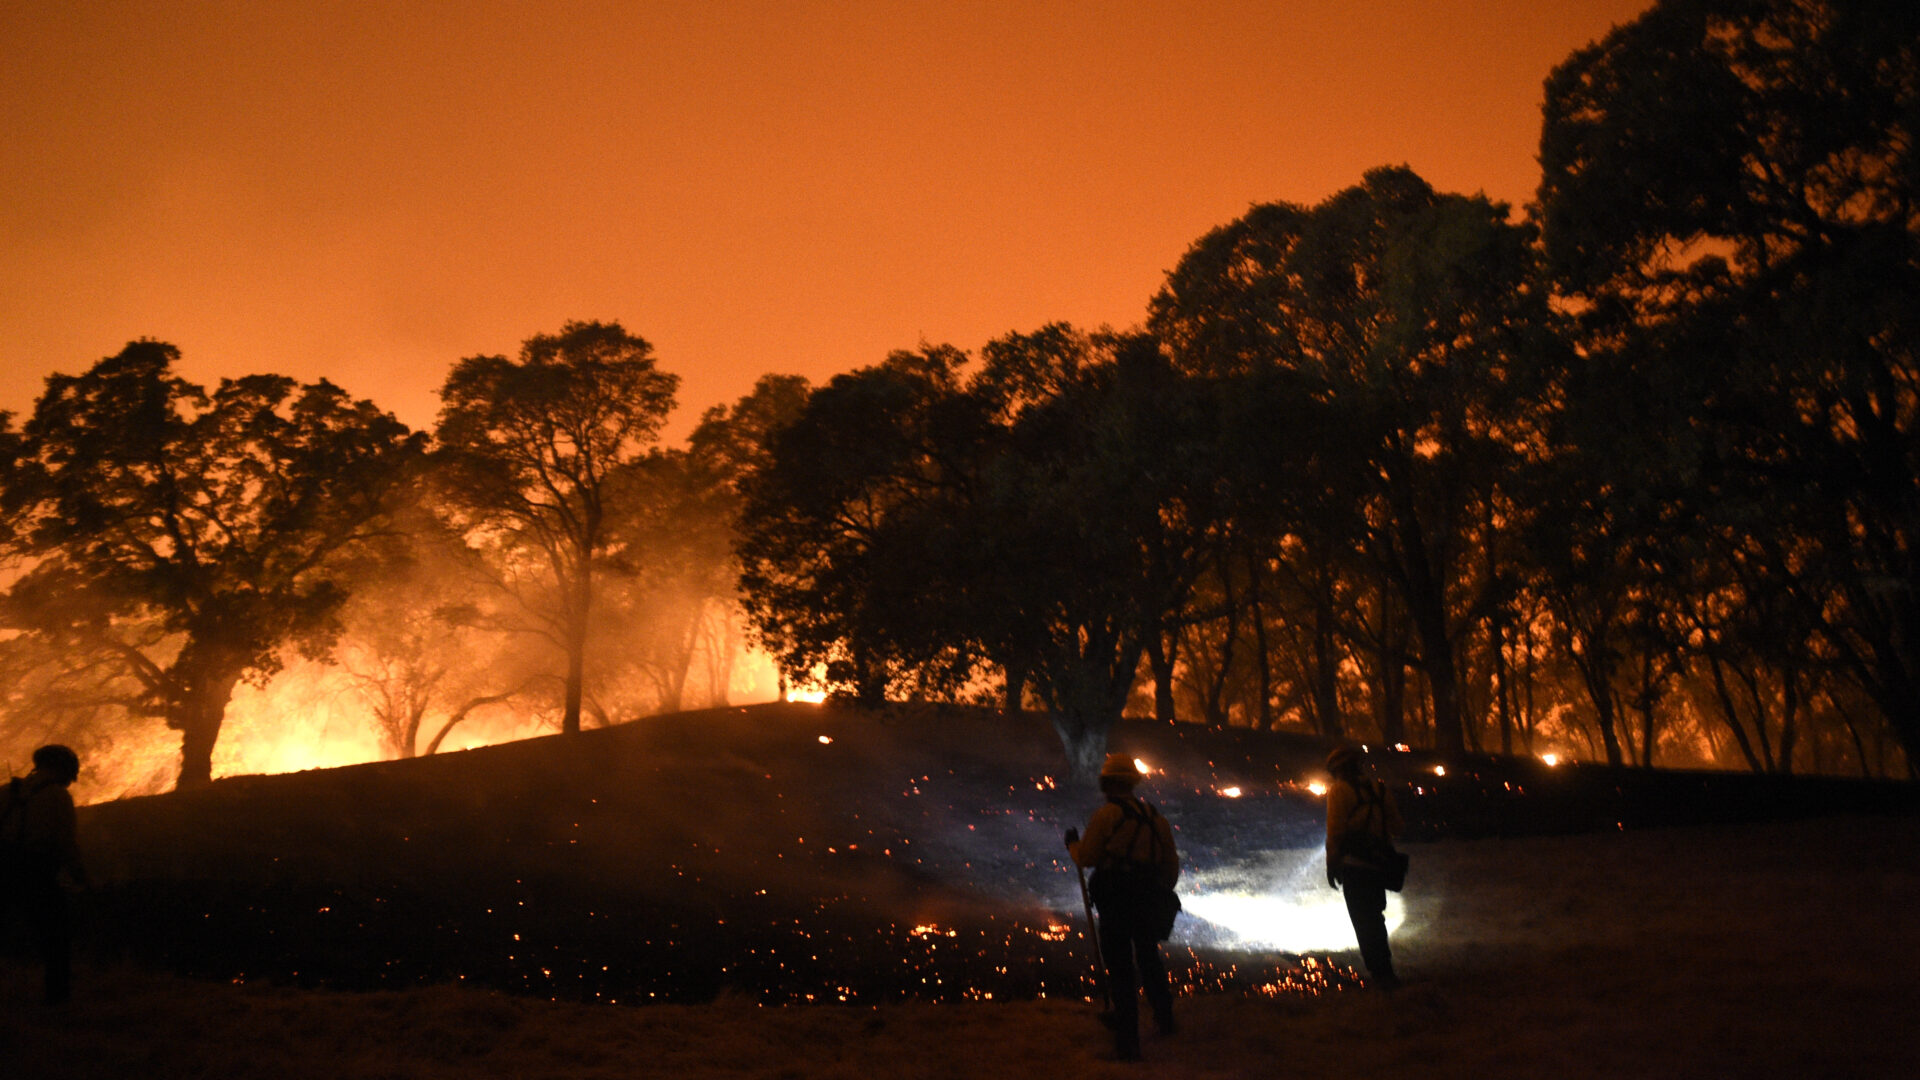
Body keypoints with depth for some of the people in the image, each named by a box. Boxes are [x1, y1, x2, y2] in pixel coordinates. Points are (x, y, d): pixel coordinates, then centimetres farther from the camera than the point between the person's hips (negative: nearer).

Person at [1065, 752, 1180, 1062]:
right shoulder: (1155, 817, 9)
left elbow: (1087, 857, -9)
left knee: (1120, 972, -1)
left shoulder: (1106, 815, -9)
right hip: (1150, 903, 6)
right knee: (1149, 959, 27)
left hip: (1116, 905, -6)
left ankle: (1128, 1043, -1)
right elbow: (1172, 865, 14)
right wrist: (1160, 895, 27)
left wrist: (1072, 843, 11)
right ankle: (1165, 1019, 43)